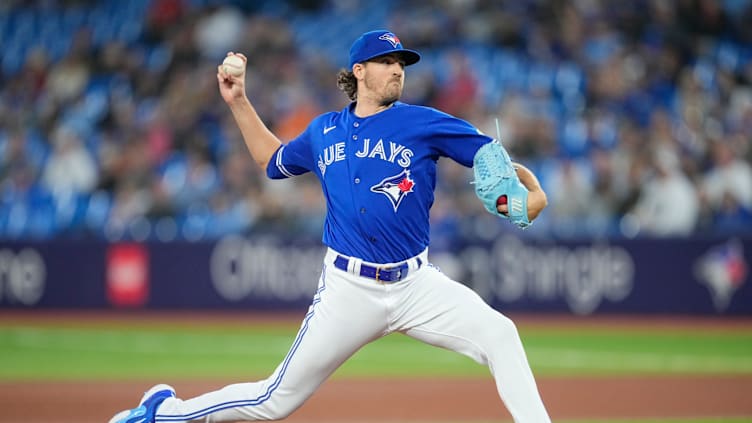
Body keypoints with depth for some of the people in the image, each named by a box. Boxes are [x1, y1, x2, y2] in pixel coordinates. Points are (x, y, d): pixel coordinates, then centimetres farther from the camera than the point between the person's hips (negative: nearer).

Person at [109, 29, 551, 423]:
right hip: (348, 290, 0)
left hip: (416, 283, 0)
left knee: (499, 334, -25)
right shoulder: (324, 131, 9)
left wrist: (533, 191, -25)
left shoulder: (426, 123, -1)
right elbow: (273, 161, 28)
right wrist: (239, 102, 22)